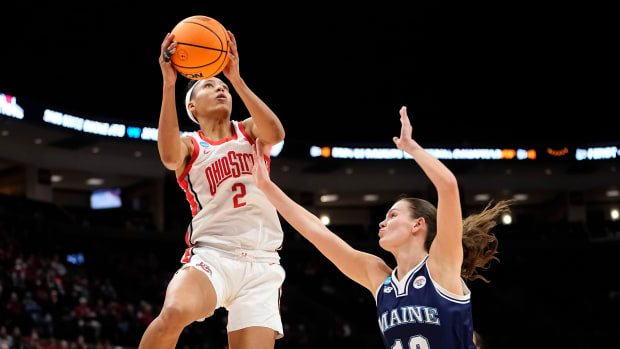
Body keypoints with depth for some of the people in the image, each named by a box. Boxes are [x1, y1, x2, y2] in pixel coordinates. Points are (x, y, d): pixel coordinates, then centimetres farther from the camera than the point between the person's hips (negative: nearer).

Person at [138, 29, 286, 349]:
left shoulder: (249, 131, 15)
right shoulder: (189, 146, 9)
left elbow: (276, 134, -11)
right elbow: (169, 156, -18)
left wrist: (236, 79, -19)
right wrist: (169, 84, -24)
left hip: (261, 265, 2)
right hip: (211, 255, -2)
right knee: (175, 312, -35)